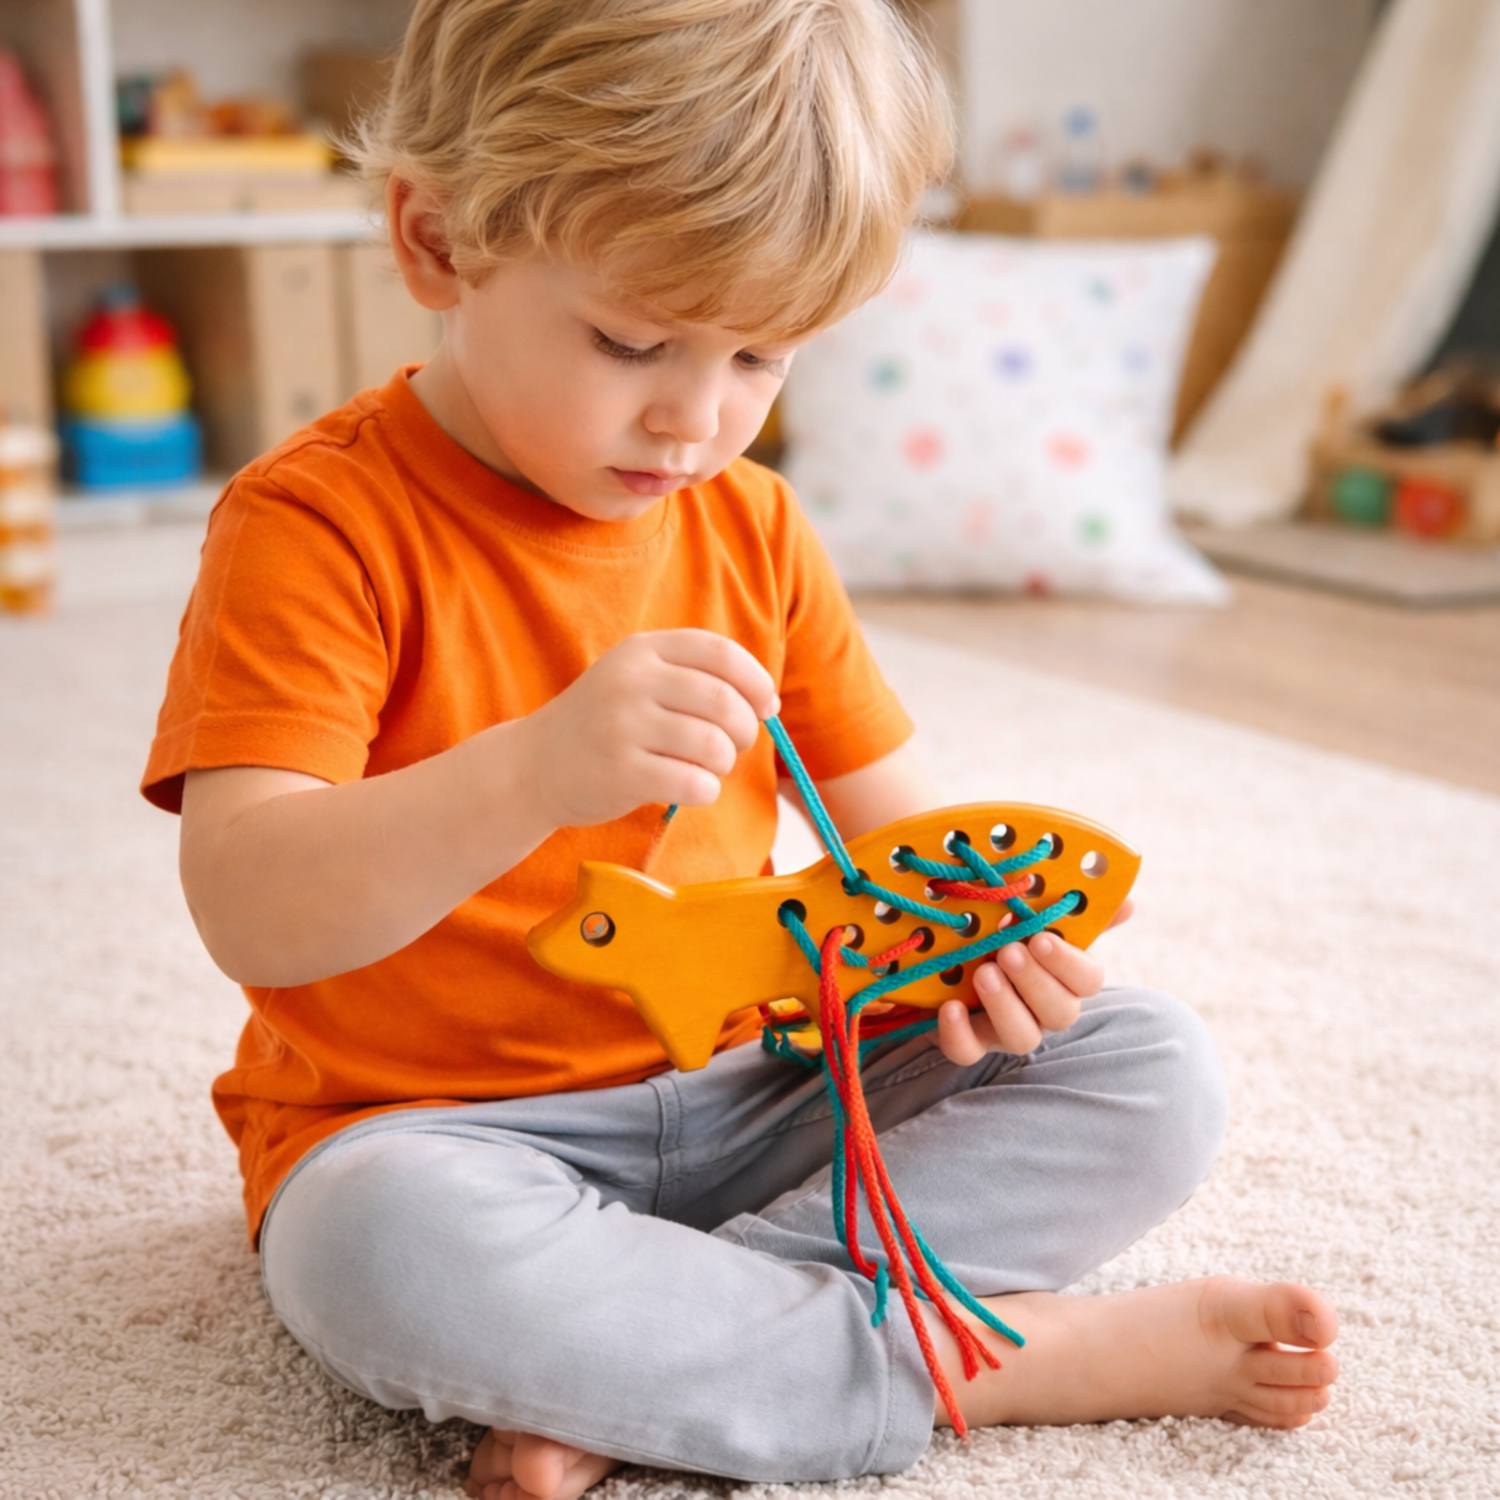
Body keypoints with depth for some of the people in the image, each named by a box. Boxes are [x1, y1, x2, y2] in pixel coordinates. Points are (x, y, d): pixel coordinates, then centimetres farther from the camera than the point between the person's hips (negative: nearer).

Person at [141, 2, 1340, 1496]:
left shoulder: (752, 529, 5)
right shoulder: (319, 524, -14)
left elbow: (879, 809, 11)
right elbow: (252, 915, -24)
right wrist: (533, 772, -41)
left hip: (747, 1095, 6)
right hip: (438, 1129, -5)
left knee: (1153, 1072, -8)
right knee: (395, 1250, -40)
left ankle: (625, 1372, -23)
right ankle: (1014, 1354, -24)